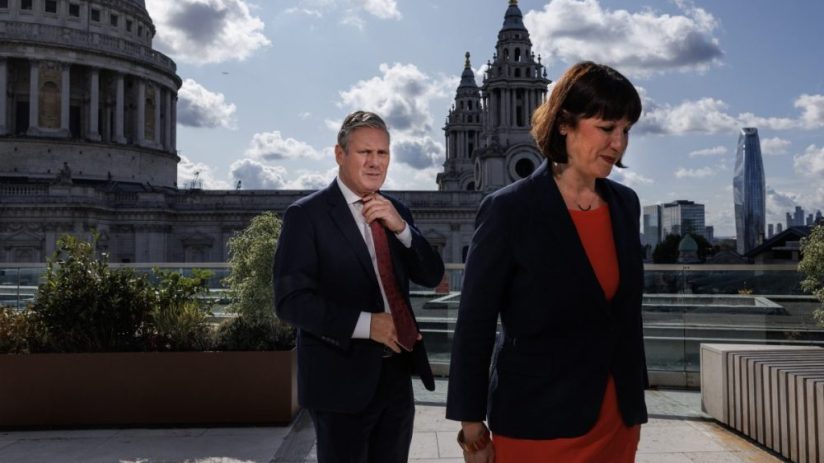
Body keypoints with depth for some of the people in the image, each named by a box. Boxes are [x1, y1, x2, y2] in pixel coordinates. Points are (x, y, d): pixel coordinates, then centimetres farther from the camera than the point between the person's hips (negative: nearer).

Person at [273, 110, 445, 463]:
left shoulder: (395, 211, 9)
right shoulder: (306, 214, -9)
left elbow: (432, 276, 4)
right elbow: (290, 301, -15)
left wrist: (400, 227, -11)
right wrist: (365, 324, -22)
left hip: (396, 375, 6)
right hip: (341, 379, -5)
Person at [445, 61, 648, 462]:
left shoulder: (625, 204, 4)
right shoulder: (509, 209, -13)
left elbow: (627, 312, 11)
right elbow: (475, 323, -10)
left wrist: (636, 403, 13)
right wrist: (472, 423, -8)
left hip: (618, 420, 6)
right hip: (538, 424, -5)